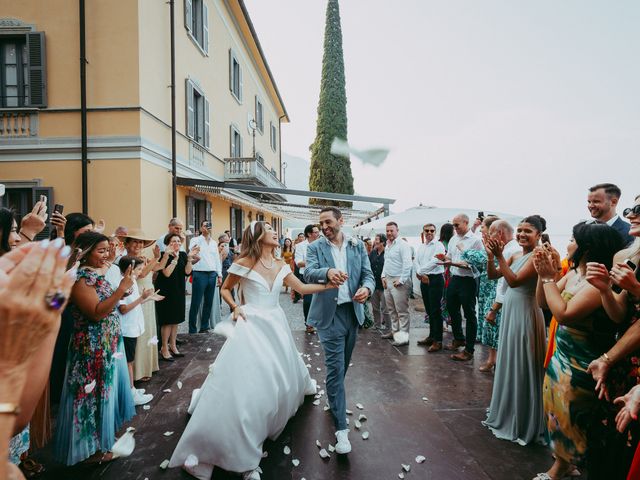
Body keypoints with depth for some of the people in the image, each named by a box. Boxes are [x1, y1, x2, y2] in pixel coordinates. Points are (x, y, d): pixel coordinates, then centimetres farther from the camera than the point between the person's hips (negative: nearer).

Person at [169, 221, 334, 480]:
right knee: (245, 382, -6)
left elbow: (302, 288, 5)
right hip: (251, 326, -5)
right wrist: (234, 307, -12)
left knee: (279, 375, 20)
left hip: (275, 326, 6)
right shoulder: (244, 263, -9)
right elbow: (225, 288, 4)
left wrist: (328, 285, -5)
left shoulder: (280, 265, 4)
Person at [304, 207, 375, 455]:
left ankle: (334, 398, 46)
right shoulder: (315, 247, -2)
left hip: (353, 311, 4)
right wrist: (327, 272, -39)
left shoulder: (358, 245, 5)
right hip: (330, 313, -3)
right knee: (335, 367, -5)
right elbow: (308, 273, -17)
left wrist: (366, 288, -23)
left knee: (343, 365, 20)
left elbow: (368, 274, 1)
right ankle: (341, 427, 4)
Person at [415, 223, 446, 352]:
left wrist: (420, 271, -10)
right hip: (423, 279, 7)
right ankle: (431, 336, 26)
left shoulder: (439, 245, -7)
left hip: (436, 279, -7)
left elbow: (434, 262, -17)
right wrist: (421, 274, -11)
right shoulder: (421, 247, 13)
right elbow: (416, 262, 6)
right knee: (429, 310, 14)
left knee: (436, 311, -4)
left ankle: (438, 341, 3)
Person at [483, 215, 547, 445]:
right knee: (509, 363, 19)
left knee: (522, 366, 4)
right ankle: (507, 412, 38)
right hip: (509, 313, 8)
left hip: (524, 314, -8)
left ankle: (523, 423, 23)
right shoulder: (515, 256, 9)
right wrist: (491, 255, -10)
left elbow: (514, 281, -25)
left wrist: (499, 255, -28)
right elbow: (492, 275, 5)